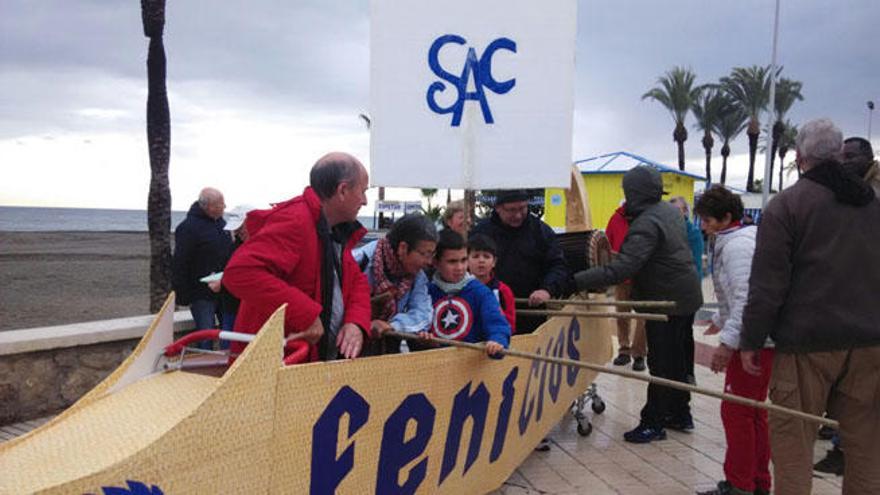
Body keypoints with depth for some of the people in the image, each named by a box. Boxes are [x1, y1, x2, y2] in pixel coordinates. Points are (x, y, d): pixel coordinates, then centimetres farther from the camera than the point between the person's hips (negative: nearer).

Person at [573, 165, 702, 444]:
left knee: (661, 364, 0)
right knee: (678, 359, 19)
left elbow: (621, 269, -34)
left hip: (667, 303, -9)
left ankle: (653, 423, 10)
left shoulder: (645, 225, -25)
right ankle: (680, 414, 31)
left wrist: (577, 281, -34)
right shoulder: (670, 211, 7)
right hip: (686, 298, 9)